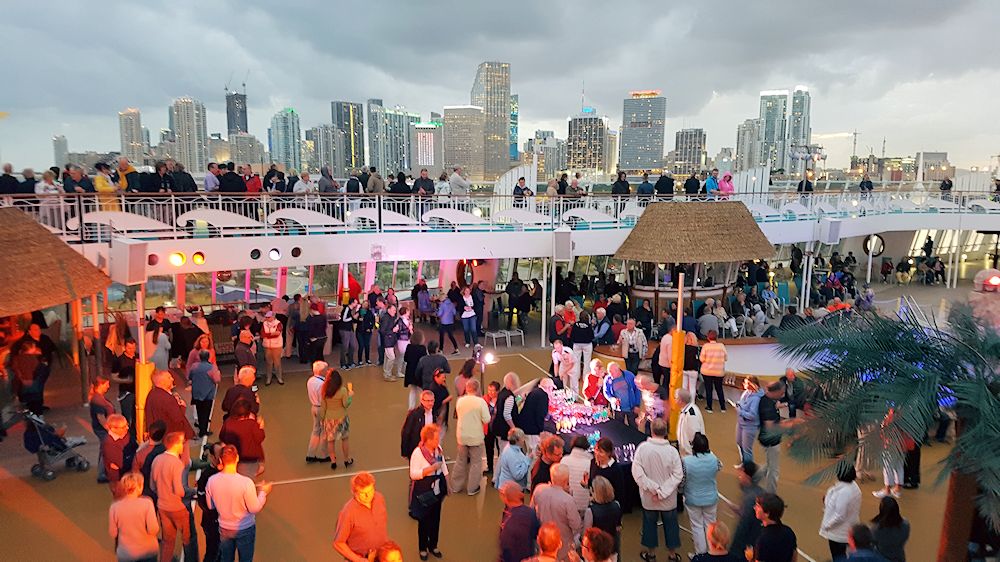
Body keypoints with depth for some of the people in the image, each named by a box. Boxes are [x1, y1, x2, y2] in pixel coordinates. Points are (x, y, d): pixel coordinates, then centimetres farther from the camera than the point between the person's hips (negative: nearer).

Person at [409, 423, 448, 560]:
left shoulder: (438, 449, -3)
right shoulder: (418, 452, -22)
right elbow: (413, 474, -23)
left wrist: (447, 484, 12)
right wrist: (431, 468, -31)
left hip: (437, 491, 5)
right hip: (423, 493, -5)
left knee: (435, 519, 16)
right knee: (423, 520, 10)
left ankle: (433, 545, 36)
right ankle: (423, 548, 30)